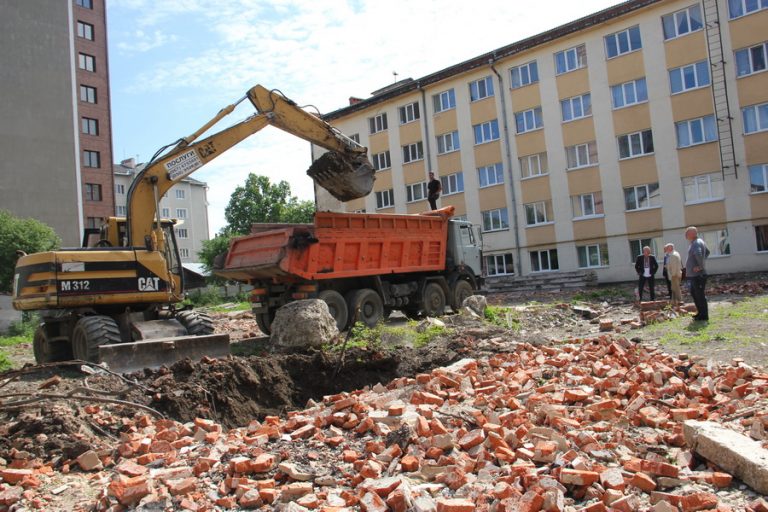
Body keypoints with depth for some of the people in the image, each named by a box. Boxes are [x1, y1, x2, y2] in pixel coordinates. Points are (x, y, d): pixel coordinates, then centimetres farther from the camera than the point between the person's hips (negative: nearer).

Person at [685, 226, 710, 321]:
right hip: (694, 275, 11)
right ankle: (700, 313, 27)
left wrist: (700, 266, -28)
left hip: (698, 275, -11)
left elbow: (698, 254, -39)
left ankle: (704, 316, 3)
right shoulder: (698, 242, 15)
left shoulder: (696, 243, -18)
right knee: (694, 294, 19)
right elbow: (707, 252, 32)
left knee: (700, 295, -3)